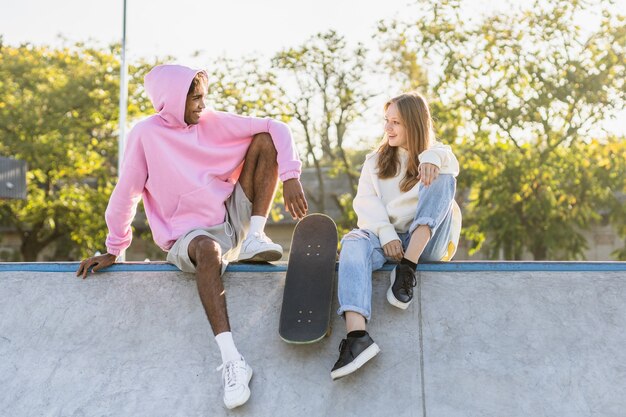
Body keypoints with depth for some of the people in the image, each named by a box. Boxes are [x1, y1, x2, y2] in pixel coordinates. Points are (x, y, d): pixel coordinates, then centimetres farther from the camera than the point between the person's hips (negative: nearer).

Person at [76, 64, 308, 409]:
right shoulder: (147, 134, -8)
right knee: (208, 250, -43)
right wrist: (113, 250, 0)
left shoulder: (213, 122, 2)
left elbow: (276, 129, -1)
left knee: (265, 140, -7)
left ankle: (254, 239, -14)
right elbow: (125, 196, -4)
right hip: (190, 234, -5)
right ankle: (231, 359, -50)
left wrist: (289, 177, -15)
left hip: (233, 217, 5)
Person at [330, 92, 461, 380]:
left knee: (441, 178, -22)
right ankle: (357, 336, -56)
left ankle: (407, 269, -34)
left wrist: (432, 158, -35)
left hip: (426, 244, -1)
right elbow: (366, 201, 4)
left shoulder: (436, 154, 17)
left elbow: (450, 162, -9)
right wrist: (386, 234, -17)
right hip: (386, 239, 1)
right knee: (354, 243, -33)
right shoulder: (376, 161, 21)